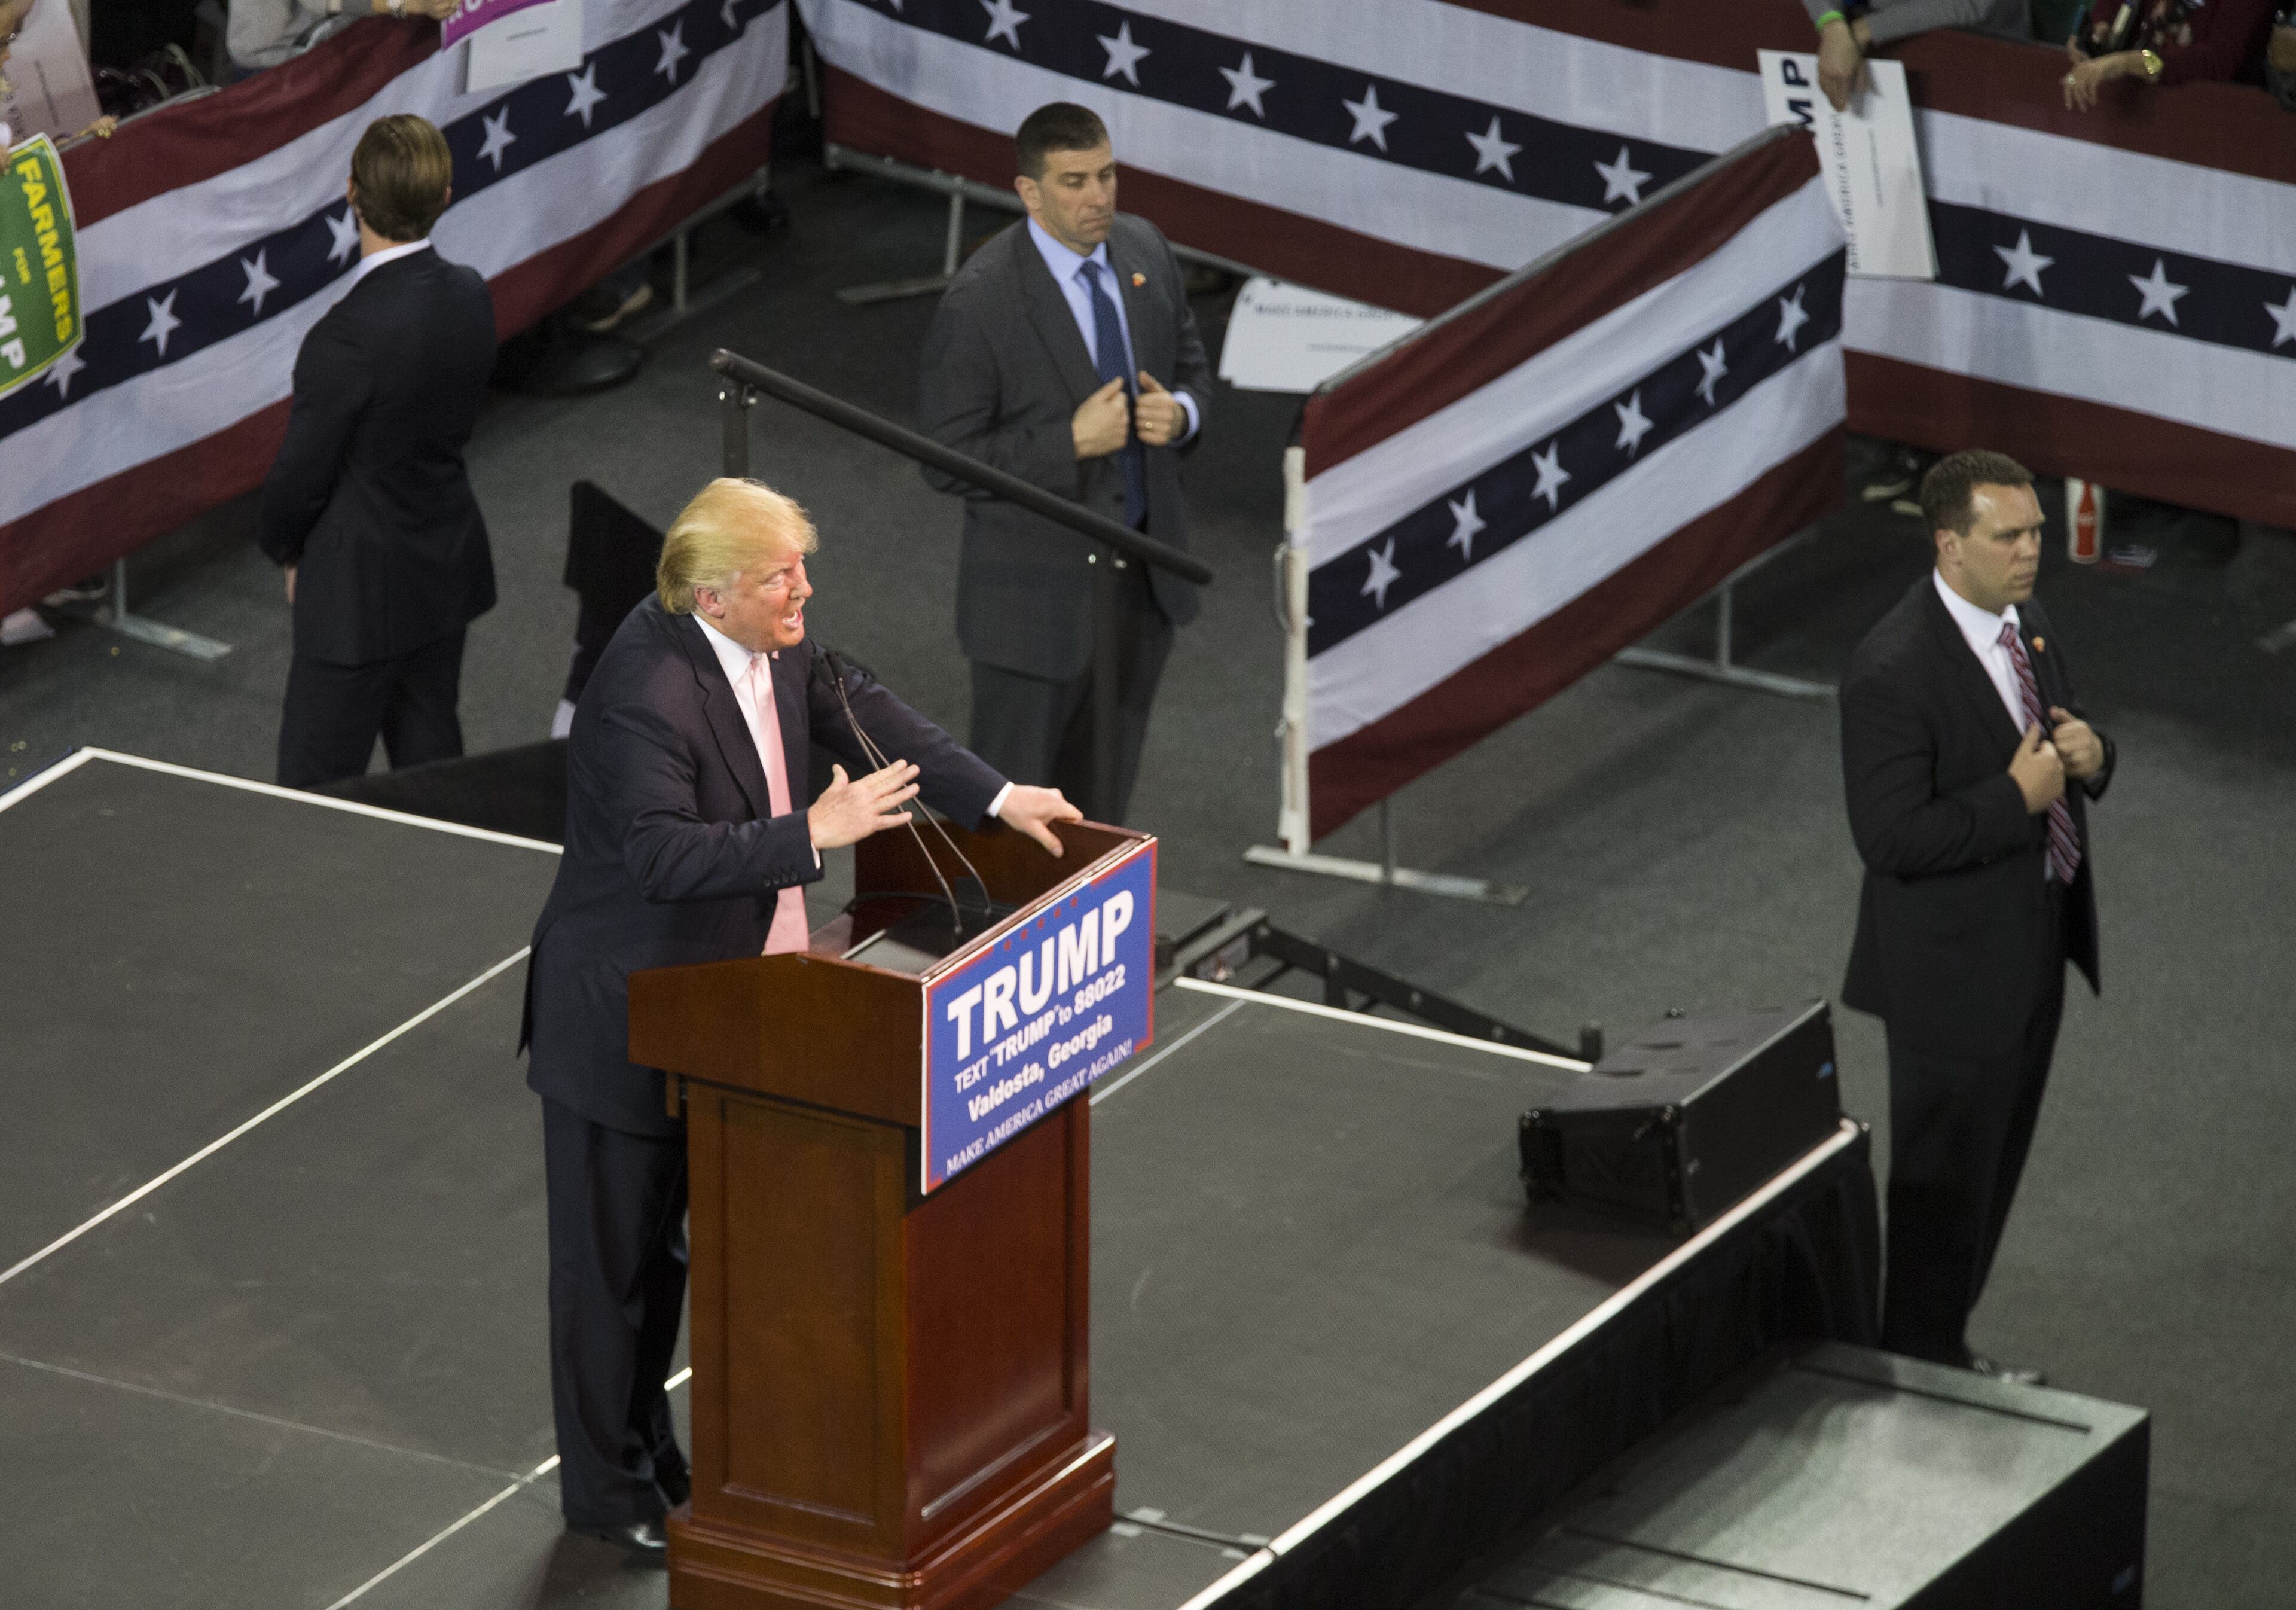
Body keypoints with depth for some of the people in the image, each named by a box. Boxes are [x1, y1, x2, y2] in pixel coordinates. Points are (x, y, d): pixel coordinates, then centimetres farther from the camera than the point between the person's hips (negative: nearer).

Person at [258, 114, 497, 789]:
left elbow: (300, 474, -17)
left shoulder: (349, 335, -28)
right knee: (430, 754, 20)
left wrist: (286, 550, 3)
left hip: (362, 587, -8)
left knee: (316, 785, 3)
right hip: (450, 570, 8)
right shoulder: (469, 295, -6)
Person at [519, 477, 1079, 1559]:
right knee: (611, 1258, 6)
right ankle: (603, 1489, 20)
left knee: (664, 1241, 22)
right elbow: (663, 855, -36)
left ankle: (645, 1446, 37)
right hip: (619, 1020, -9)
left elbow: (857, 709, 12)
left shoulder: (773, 644, -3)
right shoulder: (646, 694, -30)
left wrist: (995, 799, 9)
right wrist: (813, 834, -38)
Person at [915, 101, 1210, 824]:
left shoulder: (1143, 251, -2)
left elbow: (1191, 366, 13)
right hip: (1039, 592, -6)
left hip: (1142, 579, 6)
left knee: (1104, 795, 21)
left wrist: (1180, 412, -11)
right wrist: (1072, 442, -27)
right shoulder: (980, 302, -22)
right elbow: (948, 460, -18)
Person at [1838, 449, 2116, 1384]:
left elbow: (2060, 732, 16)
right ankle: (1922, 1374, 21)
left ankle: (1944, 1349, 36)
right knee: (1946, 1177, 6)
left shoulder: (2025, 624, 2)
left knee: (1995, 1167, 20)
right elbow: (1890, 837, -26)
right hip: (1956, 969, -9)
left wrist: (2087, 752, -7)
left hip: (2034, 950, 9)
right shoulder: (1893, 672, -25)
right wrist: (2017, 797, -26)